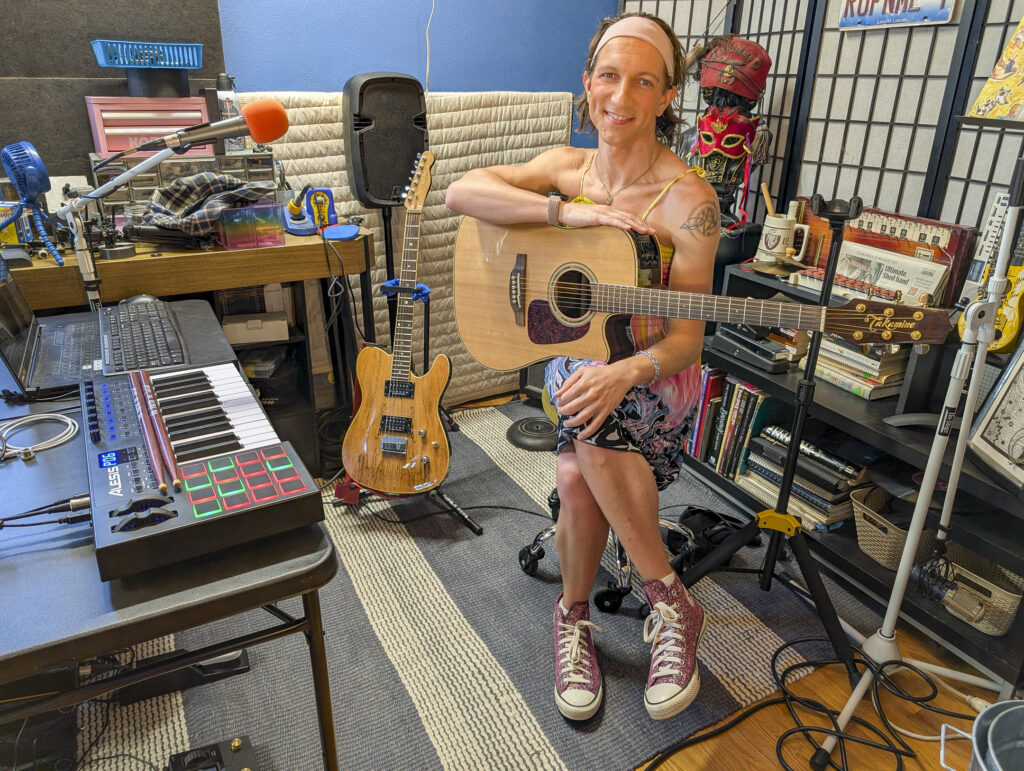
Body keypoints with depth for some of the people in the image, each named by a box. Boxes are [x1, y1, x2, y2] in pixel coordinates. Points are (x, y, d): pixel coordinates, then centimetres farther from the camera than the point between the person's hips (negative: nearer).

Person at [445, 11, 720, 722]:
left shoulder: (688, 201, -12)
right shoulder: (567, 168, 2)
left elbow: (686, 337, -13)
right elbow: (461, 191, -14)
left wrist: (623, 373, -33)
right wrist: (570, 212, -25)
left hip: (652, 378, -3)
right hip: (570, 359, 3)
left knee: (592, 430, -36)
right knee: (580, 476, -28)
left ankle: (671, 602, -13)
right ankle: (575, 616, 1)